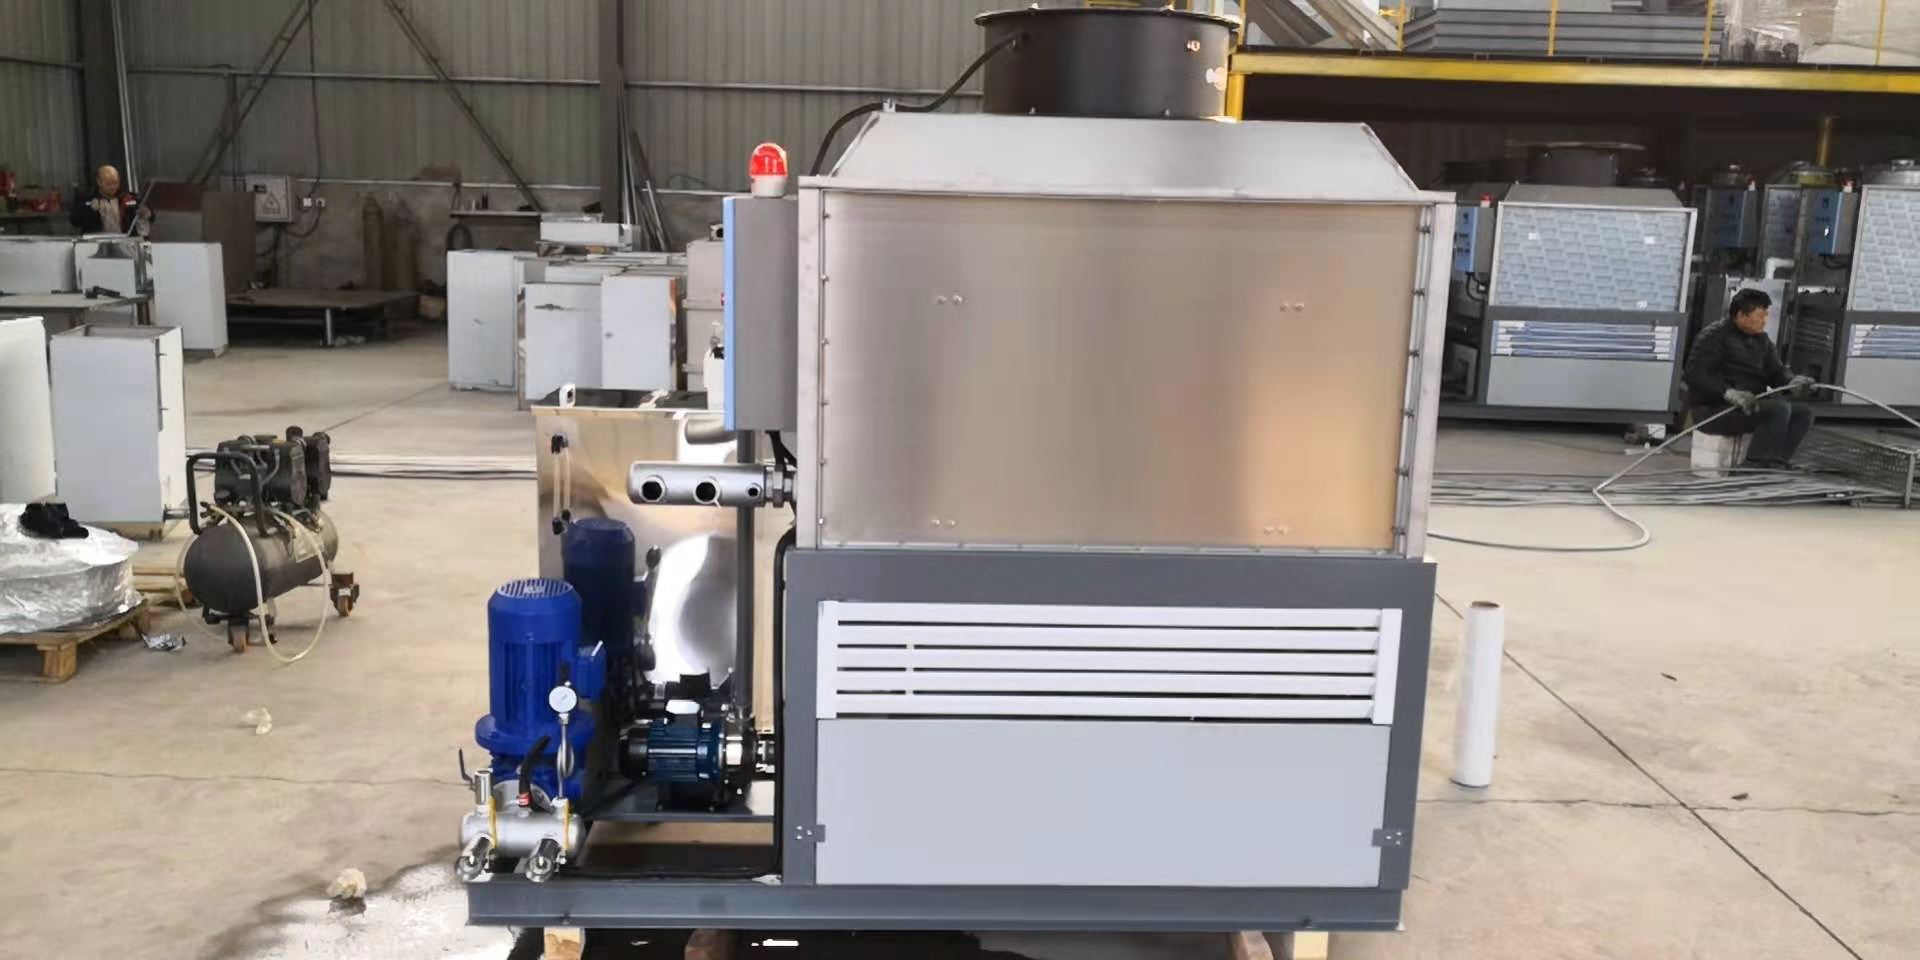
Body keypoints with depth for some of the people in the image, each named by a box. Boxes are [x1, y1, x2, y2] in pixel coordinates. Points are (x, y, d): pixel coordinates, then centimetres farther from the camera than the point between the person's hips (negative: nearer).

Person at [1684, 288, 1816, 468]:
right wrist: (1729, 392, -32)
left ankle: (1775, 466, -12)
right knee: (1779, 408, -25)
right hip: (1713, 409, -9)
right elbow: (1696, 373, -19)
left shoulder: (1761, 340, 17)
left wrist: (1792, 381, -11)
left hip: (1750, 405, 9)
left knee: (1804, 412, -3)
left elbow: (1776, 371, 13)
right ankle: (1753, 466, -24)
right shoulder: (1715, 336, -9)